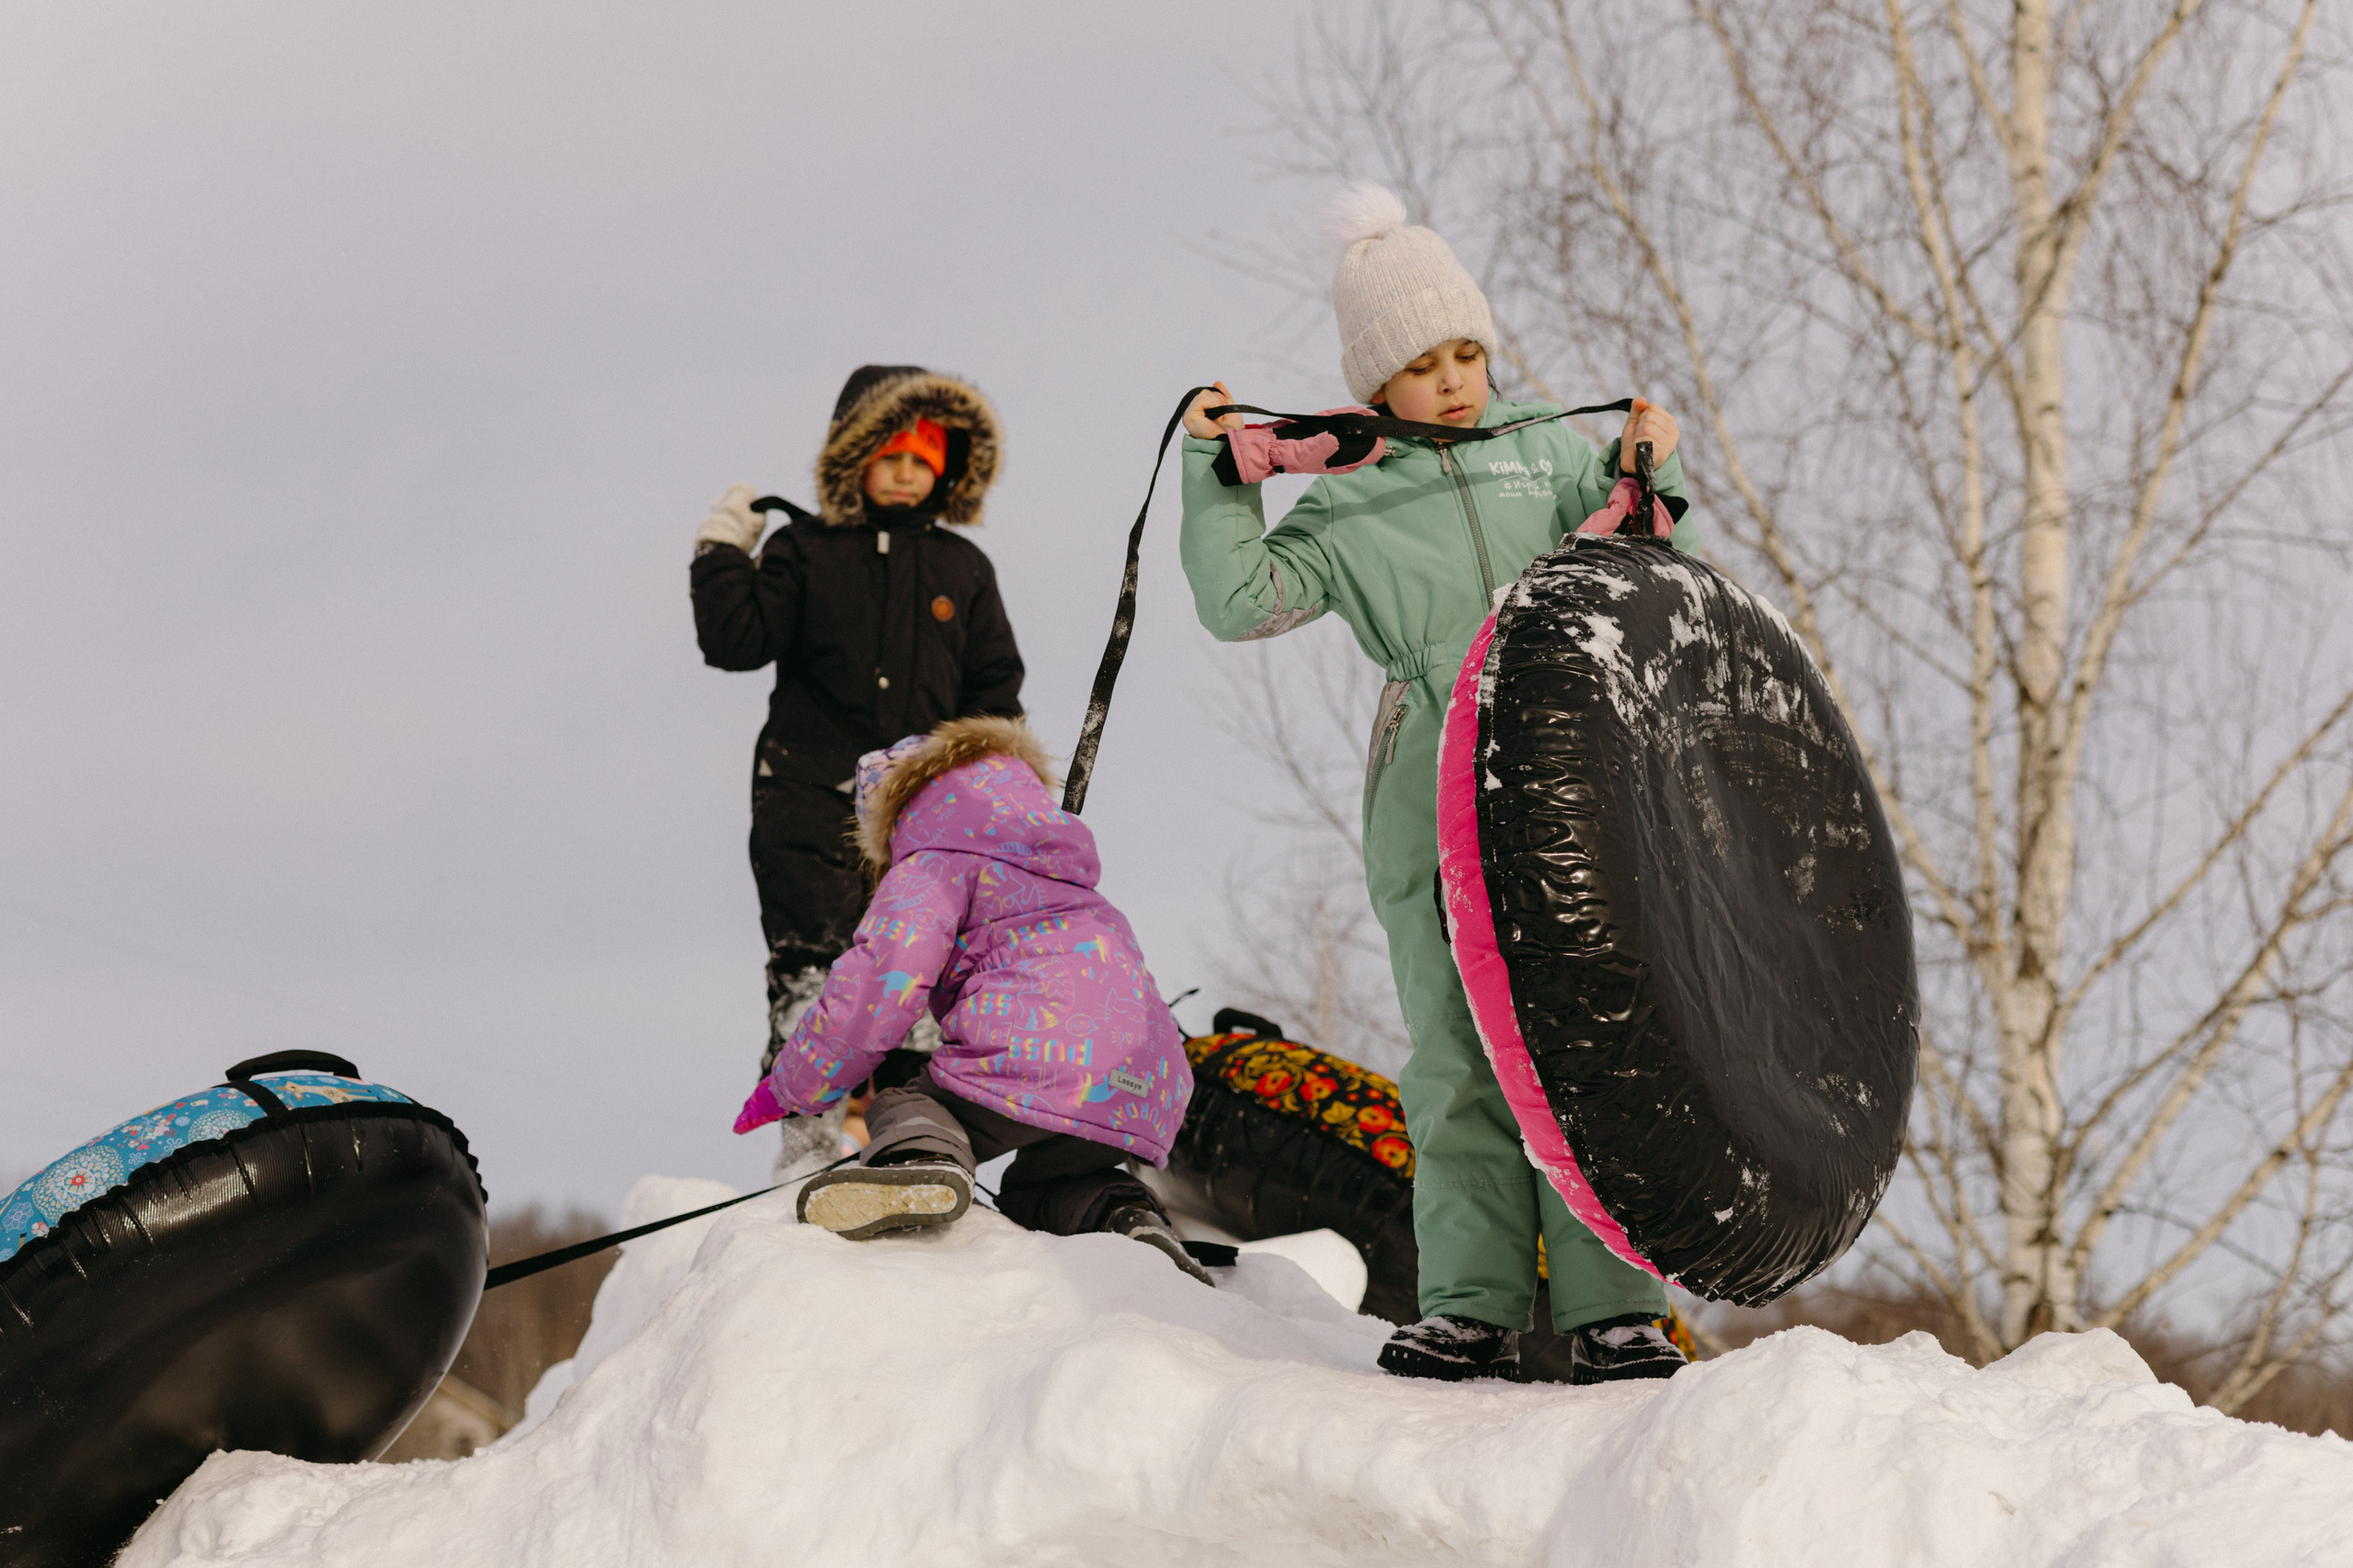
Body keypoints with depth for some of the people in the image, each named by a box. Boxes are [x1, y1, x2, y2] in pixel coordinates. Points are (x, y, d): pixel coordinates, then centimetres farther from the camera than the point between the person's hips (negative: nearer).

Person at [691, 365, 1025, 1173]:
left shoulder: (962, 568, 14)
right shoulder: (804, 552, 7)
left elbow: (993, 688, 16)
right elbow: (737, 641, -2)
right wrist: (723, 556, -6)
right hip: (811, 798, -2)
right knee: (811, 968, -8)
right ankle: (809, 1136, -6)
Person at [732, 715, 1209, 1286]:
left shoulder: (930, 865, 10)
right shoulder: (1068, 876, 36)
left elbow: (881, 983, -4)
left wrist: (788, 1088, 7)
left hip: (1033, 1055, -7)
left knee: (899, 1106, 13)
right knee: (1039, 1189, 31)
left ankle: (922, 1155, -25)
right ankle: (1134, 1219, -2)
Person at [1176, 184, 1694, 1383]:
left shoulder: (1548, 450, 18)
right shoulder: (1347, 506, 12)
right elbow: (1241, 604, 3)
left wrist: (1641, 478, 5)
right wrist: (1219, 479, -2)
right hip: (1435, 810, -1)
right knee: (1460, 1058, -2)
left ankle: (1611, 1306, -3)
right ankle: (1472, 1304, 2)